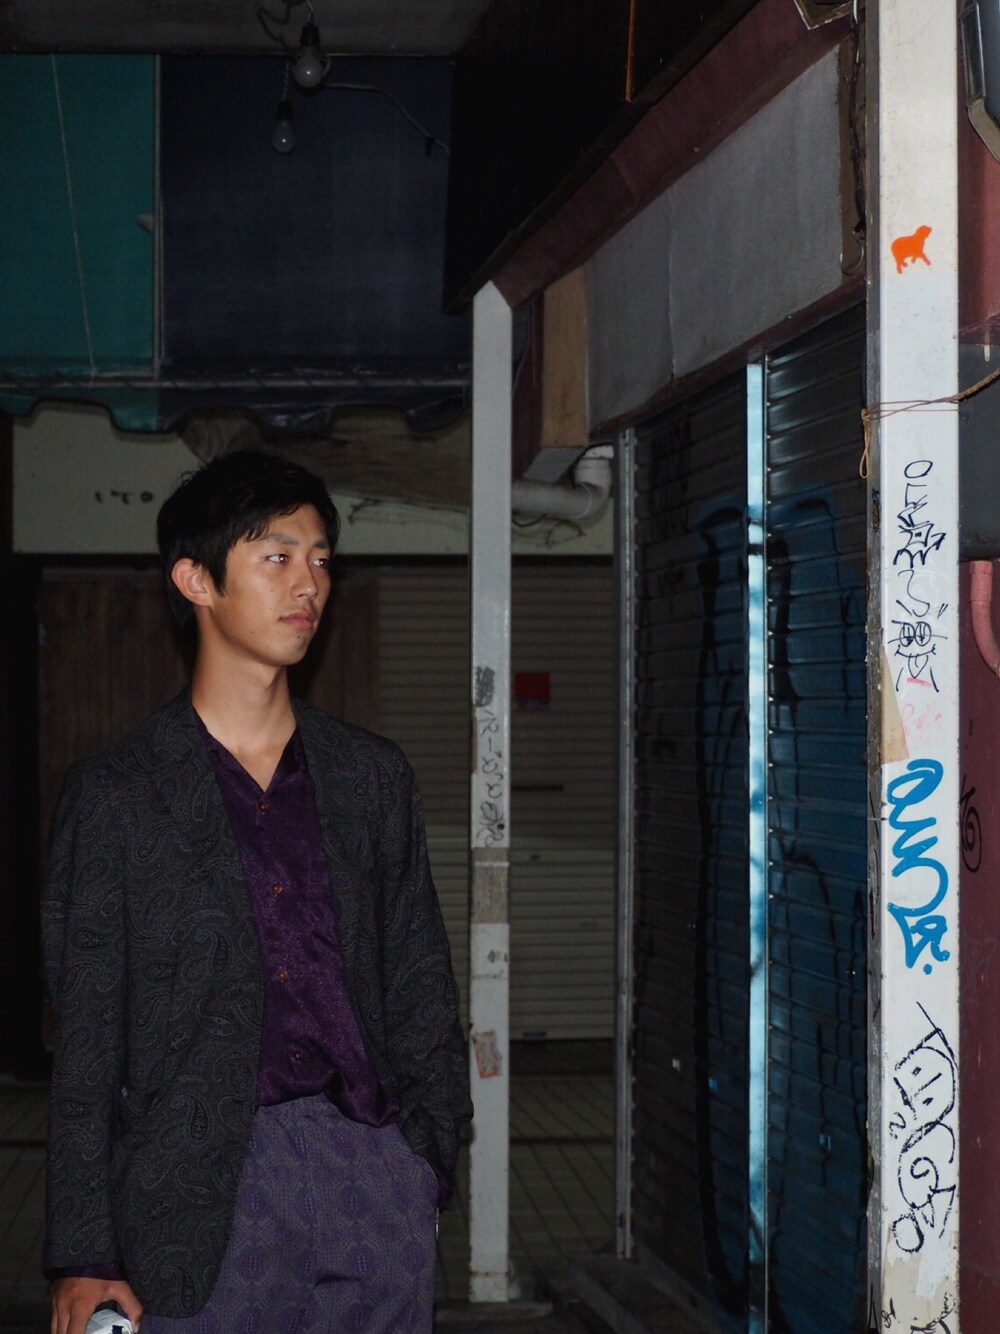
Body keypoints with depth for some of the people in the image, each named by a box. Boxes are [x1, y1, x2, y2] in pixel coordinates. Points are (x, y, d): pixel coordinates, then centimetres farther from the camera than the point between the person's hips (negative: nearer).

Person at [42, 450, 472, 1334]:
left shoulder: (373, 777, 13)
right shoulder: (117, 794, 2)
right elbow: (85, 1042, 0)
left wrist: (430, 1145, 3)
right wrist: (84, 1258, -4)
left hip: (373, 1166, 3)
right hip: (204, 1191, -3)